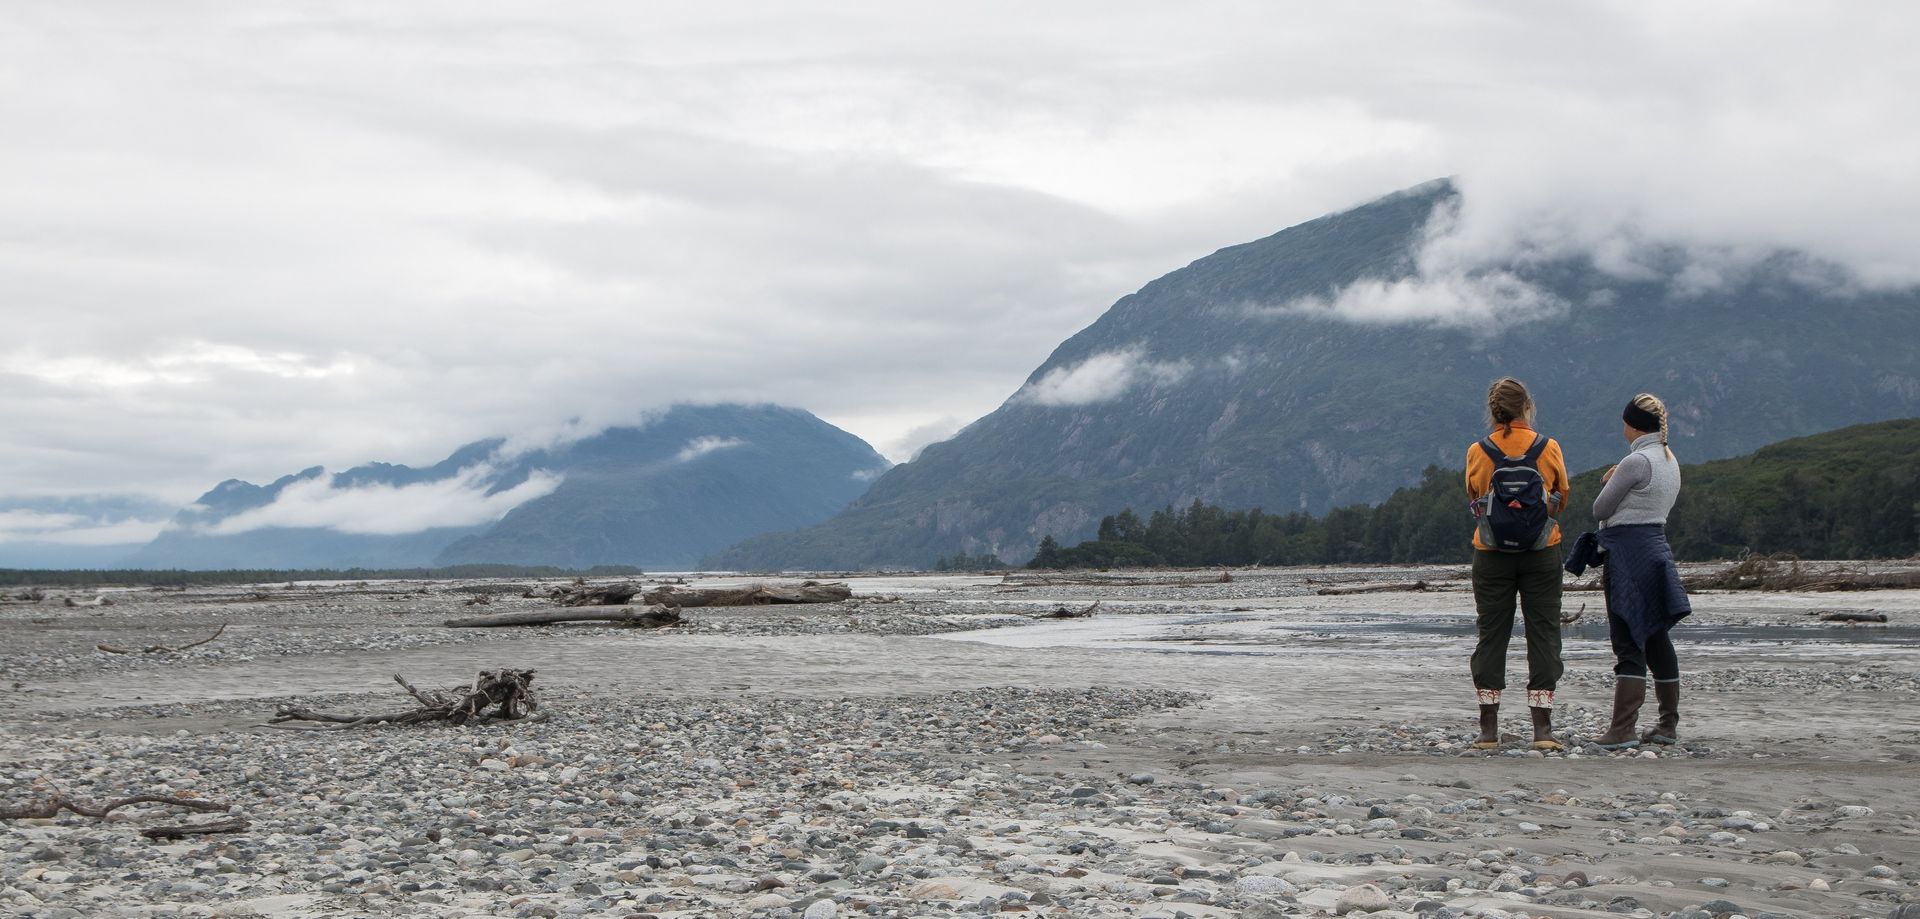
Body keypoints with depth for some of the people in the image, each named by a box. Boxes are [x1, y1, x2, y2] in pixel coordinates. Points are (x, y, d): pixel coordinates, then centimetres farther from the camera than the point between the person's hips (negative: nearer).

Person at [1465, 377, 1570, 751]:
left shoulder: (1478, 452, -4)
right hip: (1543, 552, 0)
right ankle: (1542, 727, 2)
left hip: (1491, 555, 0)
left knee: (1492, 635, 6)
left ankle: (1489, 729, 4)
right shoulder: (1549, 448, -3)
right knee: (1543, 634, 5)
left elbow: (1473, 499, 7)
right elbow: (1562, 498, 9)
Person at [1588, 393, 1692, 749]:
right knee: (1656, 639, 14)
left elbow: (1600, 510, -9)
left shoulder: (1636, 461, -14)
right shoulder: (1670, 461, 14)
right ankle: (1668, 725, 19)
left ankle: (1622, 730, -13)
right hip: (1656, 546, 9)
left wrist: (1608, 482, 8)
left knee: (1628, 642, -11)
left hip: (1629, 553, -9)